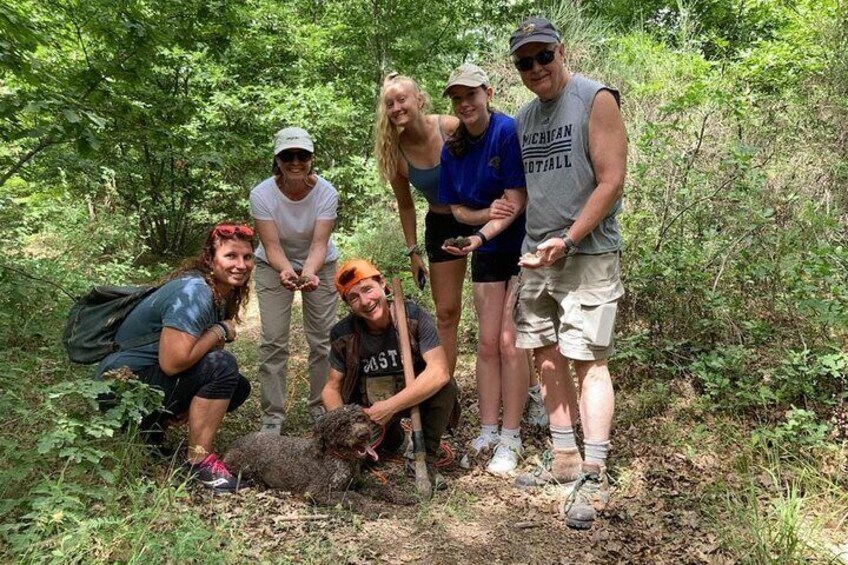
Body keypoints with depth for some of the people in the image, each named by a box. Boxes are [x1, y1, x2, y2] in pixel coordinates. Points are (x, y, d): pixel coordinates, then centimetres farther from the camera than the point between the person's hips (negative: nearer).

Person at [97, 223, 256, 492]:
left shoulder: (223, 293, 5)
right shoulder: (194, 291, -24)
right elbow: (173, 362, -32)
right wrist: (219, 332, -19)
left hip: (152, 375, 9)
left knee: (238, 387, 2)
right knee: (222, 367, -25)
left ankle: (151, 423, 8)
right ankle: (198, 461, -16)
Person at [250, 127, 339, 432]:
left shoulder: (326, 192, -23)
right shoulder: (261, 194, -25)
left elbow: (319, 244, -29)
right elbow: (272, 246, -28)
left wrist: (309, 272, -50)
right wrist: (286, 271, -50)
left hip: (319, 265, 1)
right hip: (274, 266, 0)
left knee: (322, 338, 1)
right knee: (273, 340, -6)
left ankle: (321, 408, 17)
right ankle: (272, 417, 6)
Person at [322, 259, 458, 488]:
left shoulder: (414, 317, -21)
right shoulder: (344, 334, -12)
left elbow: (439, 371, -31)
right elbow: (332, 388, -4)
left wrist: (390, 406, -36)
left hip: (415, 397, -2)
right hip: (369, 405, 3)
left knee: (445, 385, -32)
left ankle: (425, 458, -10)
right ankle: (391, 435, 14)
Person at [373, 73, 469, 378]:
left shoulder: (452, 128, -20)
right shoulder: (395, 152, -8)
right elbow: (406, 205, 5)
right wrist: (413, 251, 6)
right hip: (442, 226, 3)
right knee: (446, 312, 7)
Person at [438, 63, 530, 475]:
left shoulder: (509, 131, -17)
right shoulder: (452, 149, 3)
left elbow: (516, 201, -20)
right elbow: (457, 208, 6)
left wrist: (479, 236, -31)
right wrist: (486, 213, -15)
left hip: (525, 247, -6)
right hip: (488, 253, 6)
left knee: (510, 341, -9)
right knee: (487, 342, 6)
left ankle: (511, 439, 2)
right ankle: (487, 432, 16)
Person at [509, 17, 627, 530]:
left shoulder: (596, 100, -5)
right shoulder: (524, 117, 15)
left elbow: (612, 180, -12)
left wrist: (568, 240, -17)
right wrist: (533, 246, 8)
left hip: (587, 254, -7)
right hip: (537, 256, 7)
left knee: (588, 360, -8)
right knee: (548, 358, 8)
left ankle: (594, 479, -2)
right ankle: (566, 461, 19)